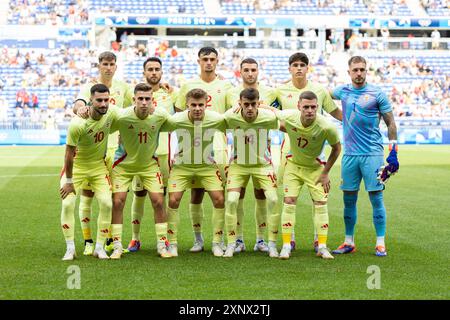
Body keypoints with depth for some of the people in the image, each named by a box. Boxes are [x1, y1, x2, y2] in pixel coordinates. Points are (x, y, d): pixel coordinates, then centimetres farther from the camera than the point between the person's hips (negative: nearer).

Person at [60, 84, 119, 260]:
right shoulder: (77, 124, -31)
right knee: (68, 204, -13)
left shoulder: (111, 113, -17)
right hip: (76, 167, -4)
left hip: (99, 166, 4)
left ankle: (99, 247, 7)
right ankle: (70, 249, 0)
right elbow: (69, 154, -21)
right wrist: (69, 181, -14)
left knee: (106, 204, -7)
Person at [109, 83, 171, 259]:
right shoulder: (122, 116, -26)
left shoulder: (160, 115, -18)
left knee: (158, 201, -5)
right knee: (117, 202, -8)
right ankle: (117, 246, 5)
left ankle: (162, 245, 8)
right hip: (124, 164, -2)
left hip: (149, 163, 2)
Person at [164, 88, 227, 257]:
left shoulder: (216, 119, -18)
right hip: (182, 166, -1)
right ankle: (172, 244, 2)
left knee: (219, 200, -11)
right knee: (173, 200, -14)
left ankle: (217, 243, 5)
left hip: (207, 166, 1)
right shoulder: (176, 120, -22)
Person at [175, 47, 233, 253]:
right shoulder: (188, 85, 9)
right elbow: (178, 114, 12)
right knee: (196, 193, 1)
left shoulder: (225, 86, 10)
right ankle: (198, 238, 10)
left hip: (218, 145, 0)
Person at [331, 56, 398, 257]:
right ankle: (349, 242, 17)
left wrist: (393, 152, -4)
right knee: (349, 199, 7)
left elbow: (390, 123, 1)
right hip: (350, 155, 4)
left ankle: (380, 244, 3)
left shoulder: (377, 94, -2)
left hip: (372, 154, -4)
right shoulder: (343, 91, 9)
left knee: (376, 198, -3)